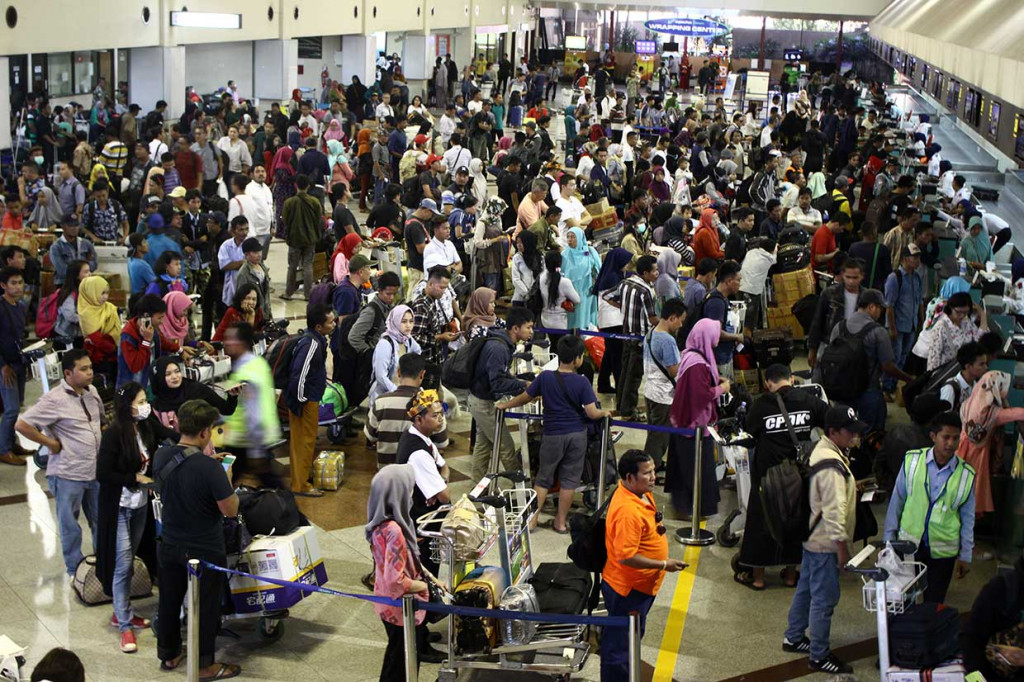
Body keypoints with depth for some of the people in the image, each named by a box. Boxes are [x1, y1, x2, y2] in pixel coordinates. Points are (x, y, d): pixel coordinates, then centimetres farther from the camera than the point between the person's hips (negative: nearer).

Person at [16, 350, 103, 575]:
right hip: (68, 475, -6)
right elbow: (22, 425, -23)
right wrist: (51, 443, -18)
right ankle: (75, 569, 23)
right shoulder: (55, 400, -19)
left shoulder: (92, 392, 4)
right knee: (70, 525, 9)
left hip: (95, 471, 6)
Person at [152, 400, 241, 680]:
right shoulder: (210, 468, -29)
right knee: (205, 607, 10)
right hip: (206, 550, -6)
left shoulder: (161, 456, -9)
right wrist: (226, 479, -6)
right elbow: (230, 510, -20)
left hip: (171, 546, 6)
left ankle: (168, 654, 37)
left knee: (169, 601, 20)